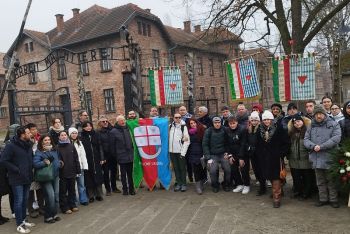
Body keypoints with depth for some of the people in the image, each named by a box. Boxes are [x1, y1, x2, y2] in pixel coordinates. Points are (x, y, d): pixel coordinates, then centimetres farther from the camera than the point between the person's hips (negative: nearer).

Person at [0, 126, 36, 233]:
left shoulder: (28, 145, 7)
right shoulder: (11, 146, -14)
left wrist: (31, 168, 6)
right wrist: (17, 170, -17)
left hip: (27, 177, 7)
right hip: (17, 179, -7)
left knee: (25, 200, 15)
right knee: (18, 201, 1)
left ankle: (23, 220, 29)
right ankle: (19, 224, 11)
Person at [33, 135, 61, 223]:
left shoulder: (54, 150, 10)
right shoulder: (39, 152, -8)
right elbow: (35, 164, -20)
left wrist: (59, 164, 4)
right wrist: (44, 162, -28)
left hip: (55, 176, 6)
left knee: (56, 195, 8)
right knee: (50, 196, -11)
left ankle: (54, 214, 23)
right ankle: (48, 217, 5)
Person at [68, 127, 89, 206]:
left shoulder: (79, 143, 10)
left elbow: (83, 155, 9)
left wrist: (85, 166, 3)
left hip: (80, 166, 4)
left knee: (81, 184, 8)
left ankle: (83, 199, 16)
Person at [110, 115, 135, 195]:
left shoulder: (128, 129, 8)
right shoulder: (113, 131, -3)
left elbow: (132, 141, 15)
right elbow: (112, 145, -2)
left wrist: (133, 151, 9)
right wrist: (115, 155, -2)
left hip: (130, 155, 3)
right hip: (122, 156, -3)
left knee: (130, 173, 8)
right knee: (123, 174, 7)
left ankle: (131, 188, 18)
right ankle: (125, 189, 18)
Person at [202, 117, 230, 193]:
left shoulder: (224, 130, -1)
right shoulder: (208, 131, -5)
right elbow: (205, 145, -5)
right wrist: (208, 158, -10)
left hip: (223, 154, 2)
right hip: (213, 155, -1)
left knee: (228, 169, -12)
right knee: (213, 171, -17)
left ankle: (226, 185, 15)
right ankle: (215, 186, 9)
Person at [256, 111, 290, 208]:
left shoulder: (279, 128, -8)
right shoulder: (260, 130, 5)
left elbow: (286, 143, -7)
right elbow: (258, 144, 13)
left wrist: (281, 154, -11)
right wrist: (260, 154, 6)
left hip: (276, 158, -5)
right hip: (265, 159, 5)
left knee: (276, 177, -4)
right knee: (269, 176, 13)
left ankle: (277, 198, 3)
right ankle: (277, 192, 35)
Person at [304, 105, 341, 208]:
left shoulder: (334, 125, 0)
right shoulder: (311, 127, 11)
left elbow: (336, 138, -13)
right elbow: (306, 140, 5)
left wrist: (321, 146, -18)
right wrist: (313, 146, -16)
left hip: (329, 158, -4)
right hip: (316, 159, 4)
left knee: (331, 181, 6)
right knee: (320, 181, 13)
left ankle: (333, 199, 20)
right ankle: (323, 199, 25)